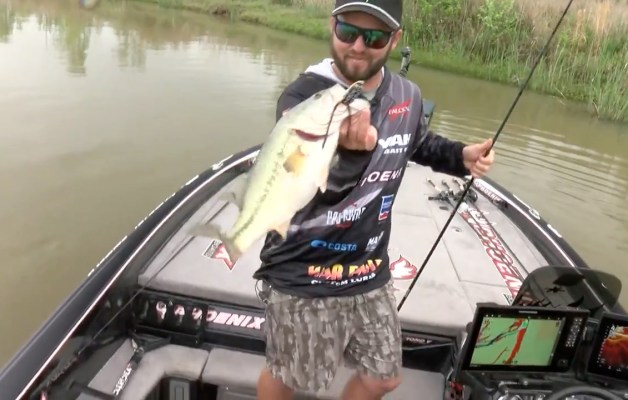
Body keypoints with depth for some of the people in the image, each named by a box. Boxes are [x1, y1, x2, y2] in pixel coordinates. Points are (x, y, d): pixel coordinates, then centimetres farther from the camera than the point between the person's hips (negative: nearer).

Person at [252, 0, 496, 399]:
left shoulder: (407, 96, -3)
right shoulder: (302, 96, -21)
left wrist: (461, 156, 2)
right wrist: (348, 150, -57)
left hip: (370, 272, 6)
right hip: (302, 276, -5)